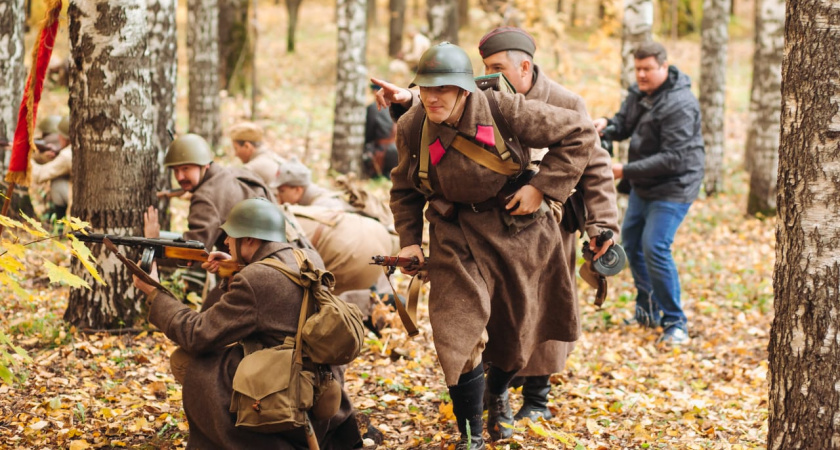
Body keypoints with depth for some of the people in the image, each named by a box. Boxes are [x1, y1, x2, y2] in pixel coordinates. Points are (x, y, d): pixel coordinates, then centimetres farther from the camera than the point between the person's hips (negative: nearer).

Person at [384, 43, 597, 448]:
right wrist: (409, 240, 0)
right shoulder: (412, 128, -11)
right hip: (456, 238, 0)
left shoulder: (506, 111, -21)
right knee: (460, 335, -12)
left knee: (517, 326, 15)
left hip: (515, 230, 0)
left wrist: (542, 187, -16)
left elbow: (580, 133, -13)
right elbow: (405, 189, 9)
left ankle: (498, 393, 49)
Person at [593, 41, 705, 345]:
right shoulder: (639, 92, 3)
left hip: (673, 188, -10)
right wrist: (608, 124, -11)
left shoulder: (679, 105, -25)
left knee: (655, 248, -17)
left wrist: (626, 171, -29)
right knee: (631, 242, 18)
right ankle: (647, 311, 34)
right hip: (642, 186, 10)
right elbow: (625, 124, 15)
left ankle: (675, 323, -6)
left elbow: (673, 158, -28)